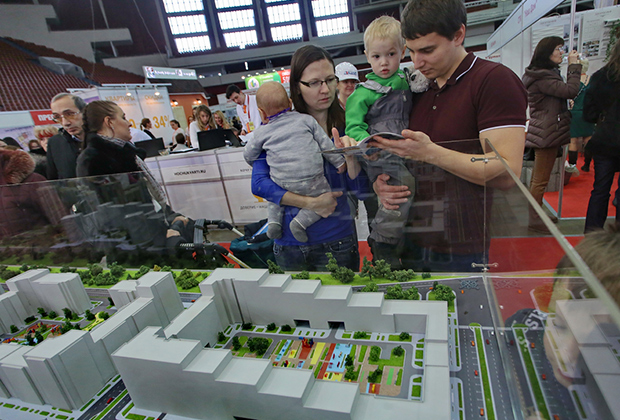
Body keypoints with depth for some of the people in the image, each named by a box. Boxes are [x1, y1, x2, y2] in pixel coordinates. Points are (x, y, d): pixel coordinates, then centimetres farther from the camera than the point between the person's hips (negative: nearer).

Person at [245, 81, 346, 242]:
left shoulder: (262, 132, 9)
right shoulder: (306, 119, 8)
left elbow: (249, 155, 20)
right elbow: (325, 143, 9)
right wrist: (339, 161, 19)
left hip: (281, 182, 3)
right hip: (311, 181, -2)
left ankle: (274, 220, 16)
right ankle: (302, 221, -2)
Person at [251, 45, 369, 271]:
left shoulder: (345, 125, -2)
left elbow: (361, 190, -5)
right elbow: (260, 183, -10)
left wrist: (350, 157, -22)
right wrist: (310, 203, -16)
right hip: (289, 243, 1)